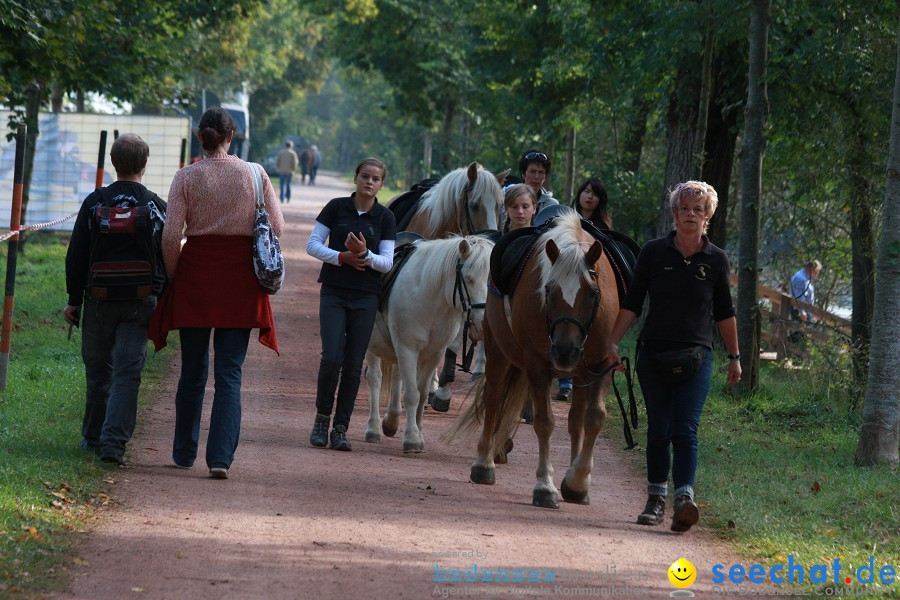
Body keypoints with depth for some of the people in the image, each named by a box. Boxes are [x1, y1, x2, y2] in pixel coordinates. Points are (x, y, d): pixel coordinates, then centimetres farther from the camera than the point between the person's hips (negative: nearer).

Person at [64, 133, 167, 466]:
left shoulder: (94, 202, -2)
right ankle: (113, 442, -14)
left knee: (98, 371, 14)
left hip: (98, 301, 1)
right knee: (127, 373, -3)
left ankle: (93, 437, 24)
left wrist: (74, 299, 8)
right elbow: (168, 260, 3)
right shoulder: (157, 206, -2)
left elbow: (76, 256, 1)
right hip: (141, 303, -1)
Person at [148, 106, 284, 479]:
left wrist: (173, 275, 6)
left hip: (196, 271, 0)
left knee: (193, 370, 13)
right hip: (240, 279, 0)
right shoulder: (255, 174, -2)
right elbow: (277, 227, -2)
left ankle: (184, 453, 23)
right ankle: (221, 456, -10)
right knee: (230, 372, 1)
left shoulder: (186, 177, -4)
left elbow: (171, 235, -8)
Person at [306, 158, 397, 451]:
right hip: (334, 293, -1)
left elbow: (387, 262, 0)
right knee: (332, 358, -13)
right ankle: (322, 418, 7)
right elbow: (313, 244, 1)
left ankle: (341, 427, 9)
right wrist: (342, 257, -13)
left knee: (353, 364, 1)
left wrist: (364, 254, -19)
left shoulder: (385, 218, 3)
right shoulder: (336, 207, 1)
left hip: (366, 297, 1)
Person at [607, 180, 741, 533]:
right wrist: (613, 342, -3)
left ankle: (685, 500, -24)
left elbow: (724, 312, 11)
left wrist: (734, 357, 14)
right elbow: (632, 303, 4)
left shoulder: (716, 260, 2)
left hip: (696, 356, -1)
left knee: (685, 430, -13)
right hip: (653, 354, 1)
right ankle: (656, 499, 18)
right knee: (659, 428, 6)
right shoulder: (654, 253, 1)